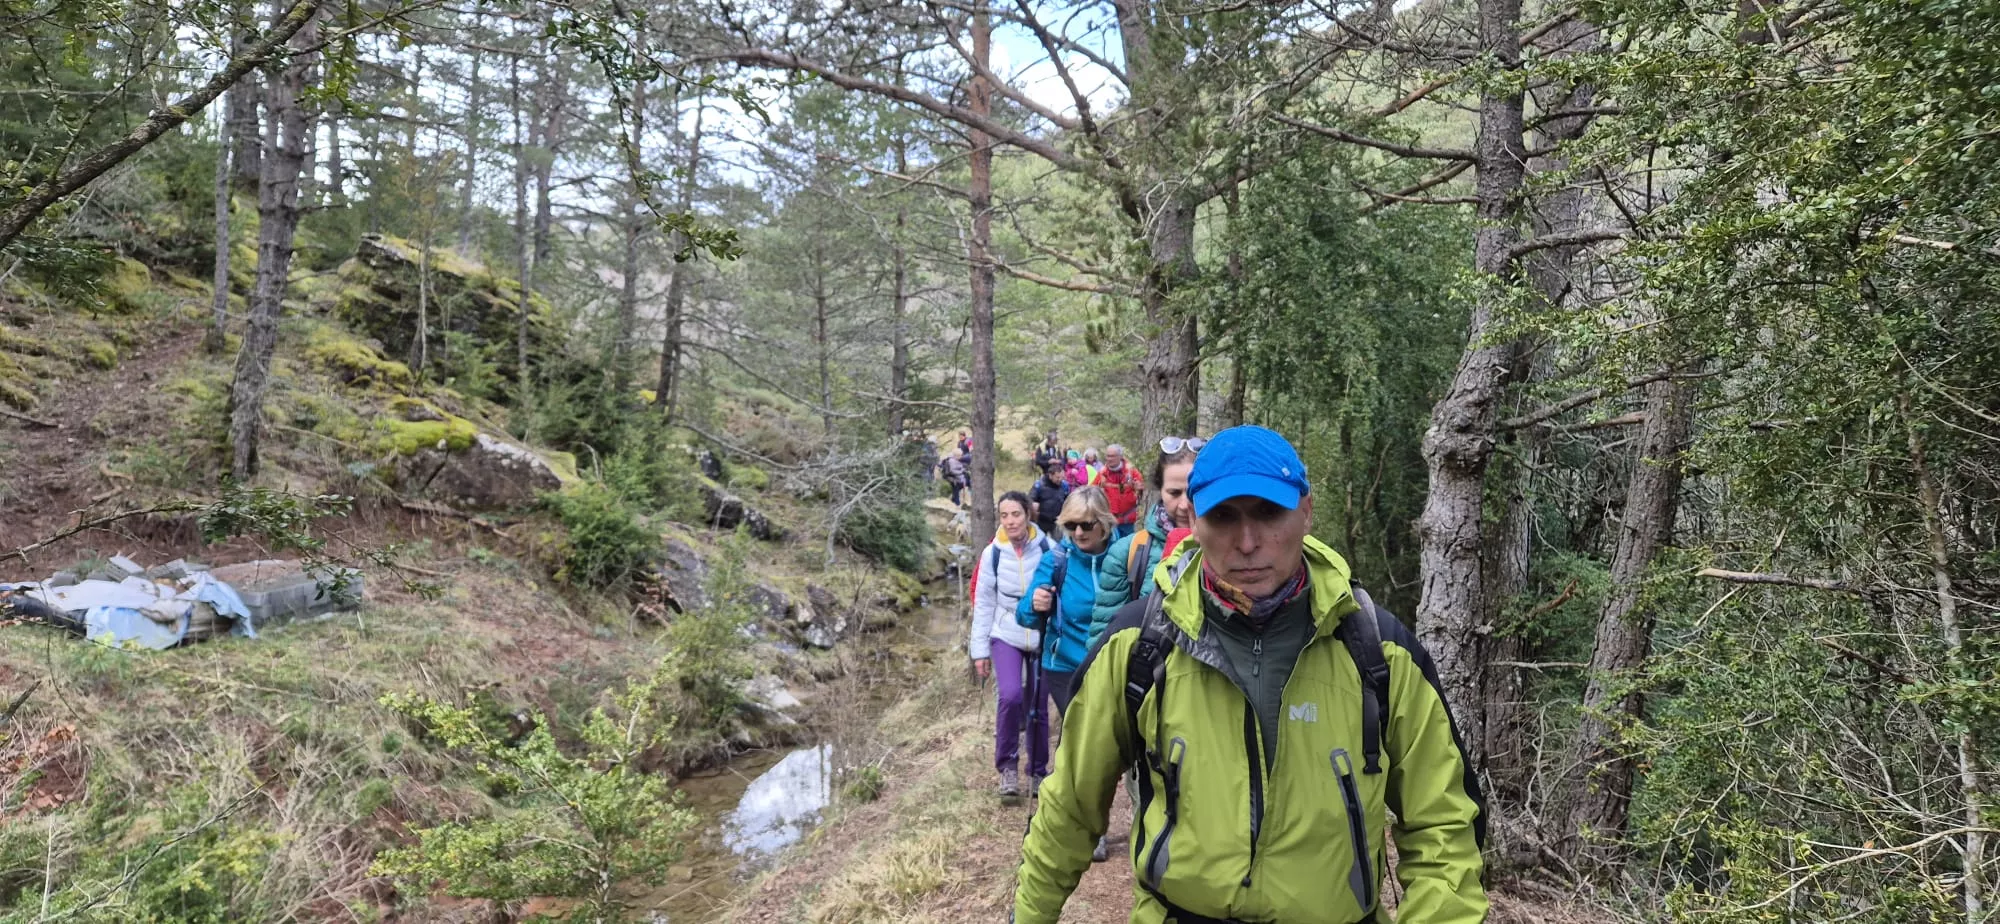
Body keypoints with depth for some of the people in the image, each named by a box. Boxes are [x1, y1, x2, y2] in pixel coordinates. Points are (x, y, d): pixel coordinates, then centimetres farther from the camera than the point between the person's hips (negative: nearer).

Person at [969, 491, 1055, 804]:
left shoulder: (1048, 549, -11)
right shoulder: (993, 553, -6)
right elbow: (983, 603, 1)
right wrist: (980, 649, 1)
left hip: (1043, 638, 0)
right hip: (1005, 636, 0)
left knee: (1038, 708, 9)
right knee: (1010, 696, -21)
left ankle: (1039, 771, 30)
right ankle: (1008, 765, -3)